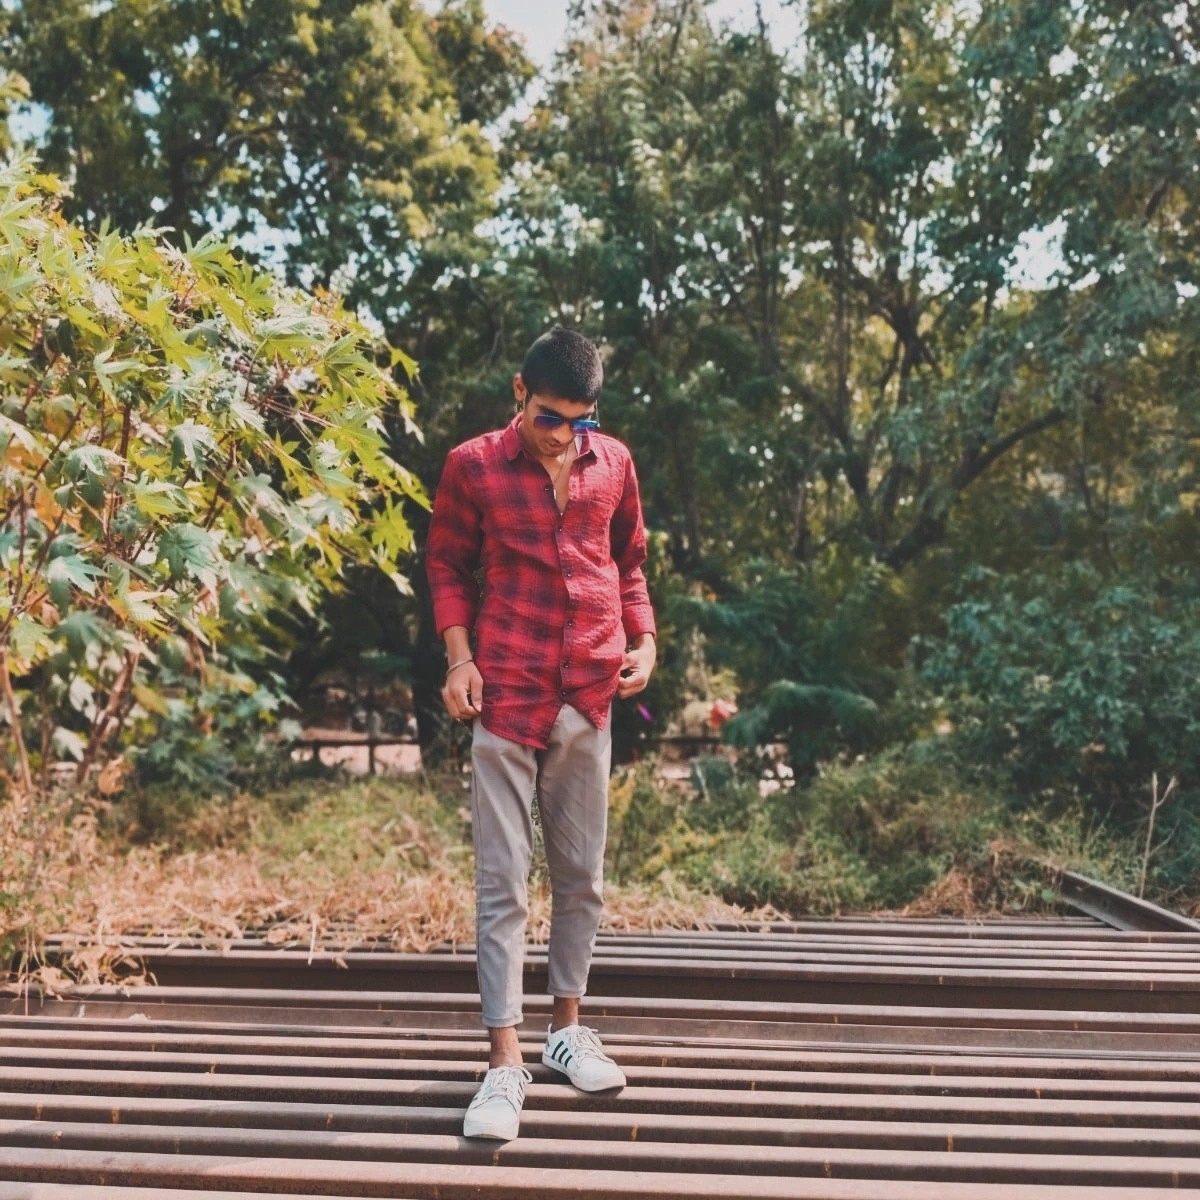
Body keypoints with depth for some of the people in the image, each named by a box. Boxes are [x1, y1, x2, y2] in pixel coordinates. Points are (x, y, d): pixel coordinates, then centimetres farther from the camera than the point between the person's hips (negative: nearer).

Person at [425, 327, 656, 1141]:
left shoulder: (613, 462, 6)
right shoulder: (474, 465, -3)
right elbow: (447, 566, 5)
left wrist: (645, 640, 3)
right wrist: (459, 659, -7)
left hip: (590, 697, 4)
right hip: (506, 697, -3)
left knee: (582, 874, 13)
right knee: (503, 884, -3)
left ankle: (568, 1028, 28)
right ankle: (506, 1062, 2)